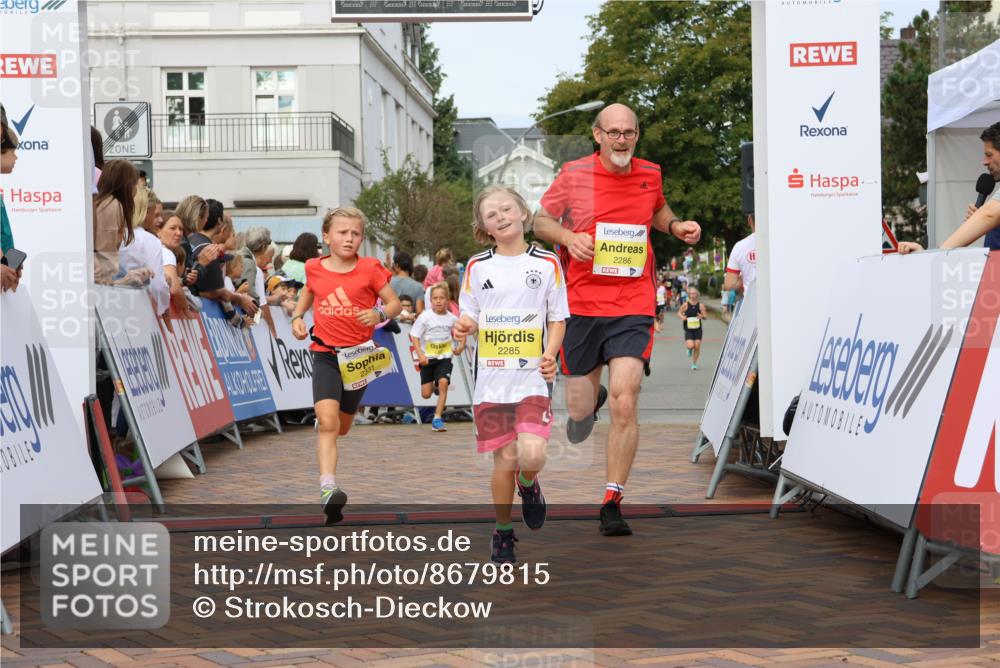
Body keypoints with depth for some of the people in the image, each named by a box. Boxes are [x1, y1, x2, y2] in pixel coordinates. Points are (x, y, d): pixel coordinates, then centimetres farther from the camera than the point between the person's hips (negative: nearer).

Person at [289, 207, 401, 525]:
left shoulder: (370, 269, -7)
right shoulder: (314, 268, 0)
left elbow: (394, 303, -1)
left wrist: (380, 314, -22)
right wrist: (297, 316, 6)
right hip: (325, 354, -1)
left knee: (342, 427, 15)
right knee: (327, 421, -21)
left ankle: (321, 423, 54)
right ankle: (328, 489, -28)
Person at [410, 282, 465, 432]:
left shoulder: (452, 318, -4)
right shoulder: (425, 317, -11)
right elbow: (415, 336, -10)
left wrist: (461, 346, 0)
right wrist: (420, 355, -20)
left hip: (444, 357, 1)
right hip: (428, 358, -1)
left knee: (443, 382, -22)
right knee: (426, 394, 2)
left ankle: (437, 419, -14)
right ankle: (434, 386, 42)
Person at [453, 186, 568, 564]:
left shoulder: (547, 263, 3)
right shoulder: (477, 267, 6)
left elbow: (558, 318, 7)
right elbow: (470, 317, 11)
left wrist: (550, 353, -9)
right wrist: (464, 327, -12)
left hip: (533, 377, -1)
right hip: (491, 378, 1)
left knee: (532, 455, -18)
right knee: (504, 459, 3)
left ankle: (528, 485, 19)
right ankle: (503, 533, 22)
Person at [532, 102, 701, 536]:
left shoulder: (649, 175, 7)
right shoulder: (574, 175, -2)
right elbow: (540, 220, 7)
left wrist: (676, 227, 8)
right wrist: (567, 236, -13)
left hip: (632, 309, 1)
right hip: (581, 305, 0)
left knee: (625, 406, -14)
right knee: (579, 410, 6)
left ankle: (612, 504, -2)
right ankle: (589, 399, 47)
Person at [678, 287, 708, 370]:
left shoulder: (700, 305, -3)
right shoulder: (686, 305, -5)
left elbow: (705, 316, 1)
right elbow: (679, 313, 7)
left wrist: (702, 316, -22)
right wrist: (682, 317, -14)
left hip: (698, 329, 1)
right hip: (688, 329, -1)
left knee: (697, 346, 0)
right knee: (690, 346, -16)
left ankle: (694, 363, 19)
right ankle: (689, 349, 24)